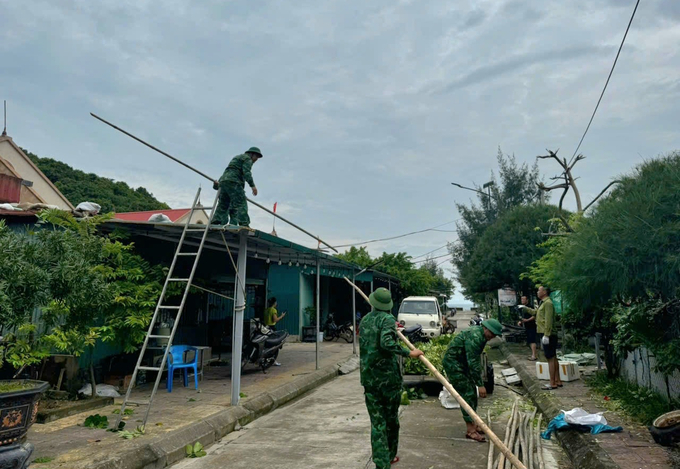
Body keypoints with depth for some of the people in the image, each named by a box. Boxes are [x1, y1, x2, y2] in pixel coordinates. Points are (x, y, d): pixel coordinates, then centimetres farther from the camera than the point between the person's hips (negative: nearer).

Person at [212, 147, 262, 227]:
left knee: (223, 205, 10)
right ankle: (244, 224, -26)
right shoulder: (247, 158, 4)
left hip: (223, 181, 10)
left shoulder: (237, 157, 35)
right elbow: (246, 172, -13)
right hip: (233, 182, -10)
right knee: (241, 203, -15)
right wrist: (252, 185, -22)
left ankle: (215, 222, 4)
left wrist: (219, 183, 35)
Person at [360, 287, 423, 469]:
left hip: (369, 377, 4)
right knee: (391, 418, 16)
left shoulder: (365, 320, 9)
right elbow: (386, 343, -27)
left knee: (377, 422, 5)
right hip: (388, 376, -4)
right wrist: (409, 353, -23)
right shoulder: (388, 319, -11)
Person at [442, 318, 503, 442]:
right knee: (467, 394, -10)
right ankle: (470, 430, -3)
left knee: (472, 392, 12)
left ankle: (473, 424, 22)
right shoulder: (474, 337, -27)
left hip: (463, 362, 10)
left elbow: (476, 358, 16)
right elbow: (473, 362, -28)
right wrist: (480, 384, -24)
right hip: (453, 363, -10)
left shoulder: (481, 334, 5)